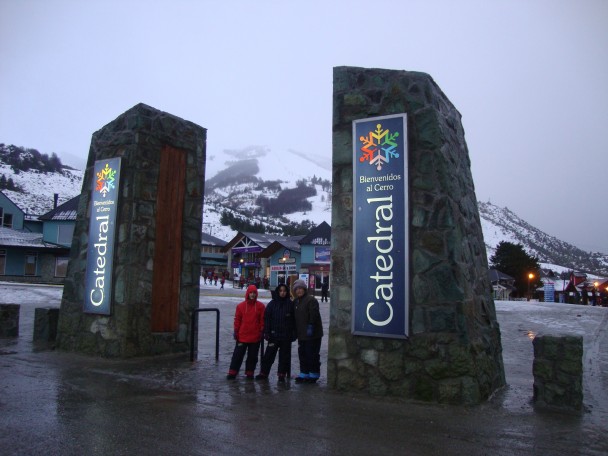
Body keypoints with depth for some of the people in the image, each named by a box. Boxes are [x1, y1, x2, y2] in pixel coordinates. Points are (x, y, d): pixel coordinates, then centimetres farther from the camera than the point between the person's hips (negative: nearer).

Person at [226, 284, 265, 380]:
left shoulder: (260, 306, -1)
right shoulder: (241, 306, 0)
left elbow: (262, 320, 2)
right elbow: (237, 320, 3)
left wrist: (262, 332, 0)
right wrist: (236, 332, 2)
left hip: (255, 337, 0)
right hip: (242, 336, 0)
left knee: (252, 356, 9)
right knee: (237, 355, 5)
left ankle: (249, 373, 21)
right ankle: (232, 372, 13)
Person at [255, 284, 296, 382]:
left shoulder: (290, 304, 1)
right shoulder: (272, 303, 1)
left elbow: (294, 319, 2)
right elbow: (267, 318, -1)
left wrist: (293, 333, -2)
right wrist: (267, 332, -6)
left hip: (286, 335, 0)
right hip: (274, 334, 0)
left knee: (284, 355, 7)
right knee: (269, 354, 3)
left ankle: (282, 374, 17)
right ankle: (263, 372, 14)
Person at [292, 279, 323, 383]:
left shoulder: (311, 300, -11)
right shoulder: (295, 301, 15)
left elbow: (314, 315, -18)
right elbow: (295, 317, 21)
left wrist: (310, 327, -23)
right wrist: (296, 331, 17)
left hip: (312, 334, -8)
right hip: (301, 334, 8)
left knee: (312, 354, -1)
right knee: (302, 354, 12)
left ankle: (314, 374, 9)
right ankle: (304, 374, 21)